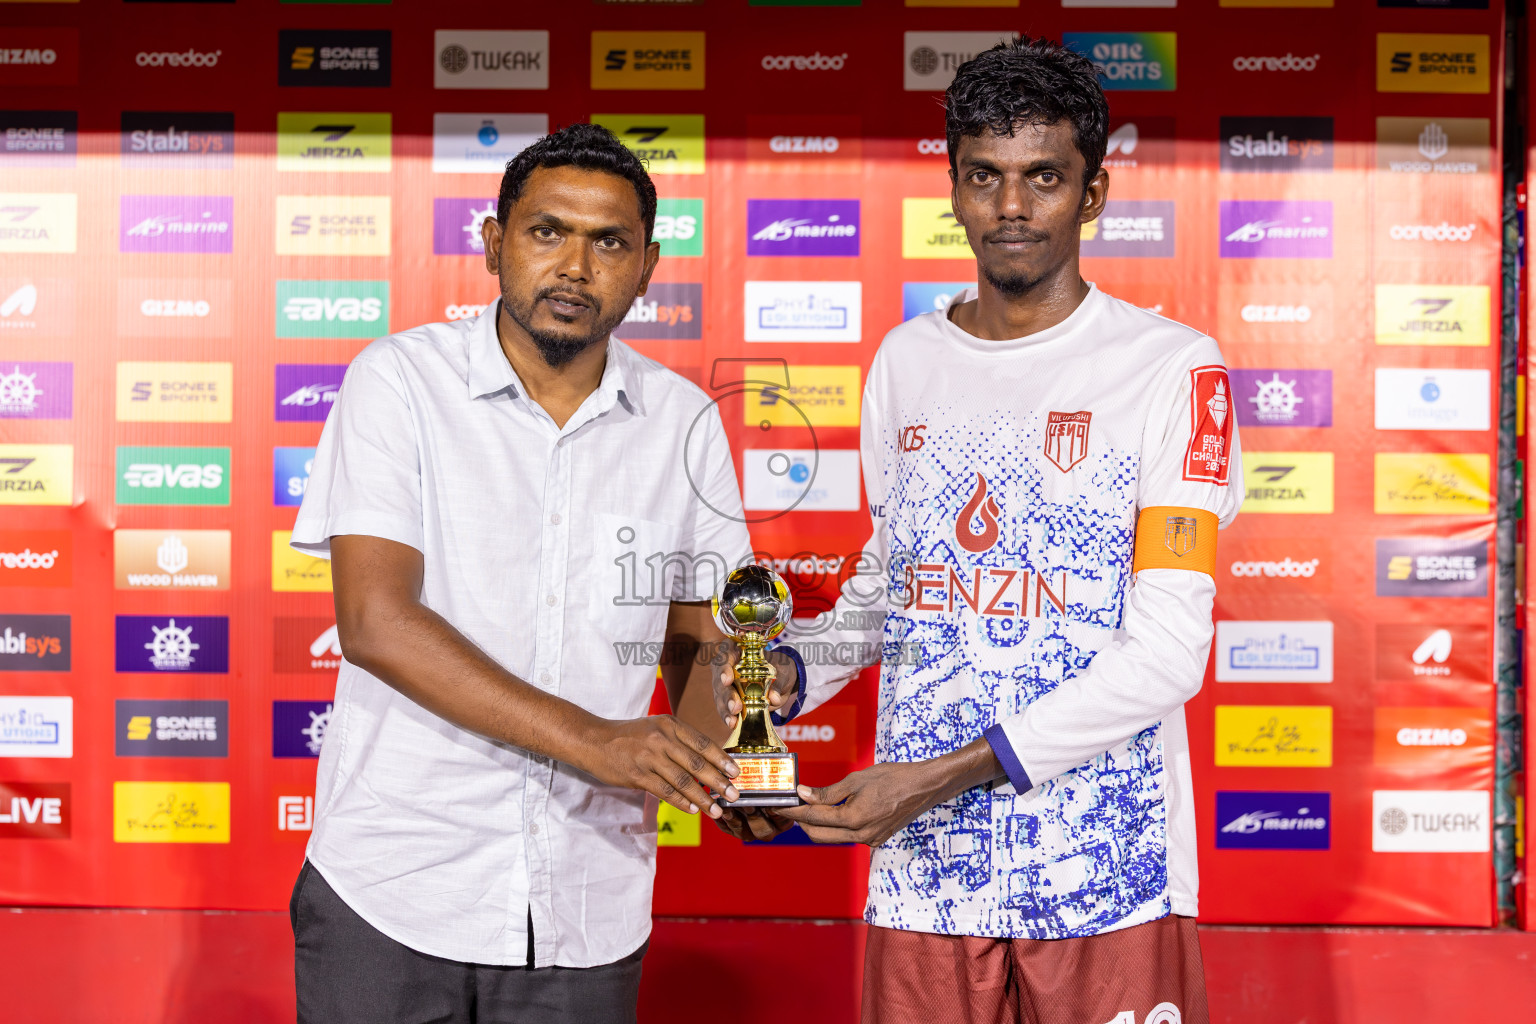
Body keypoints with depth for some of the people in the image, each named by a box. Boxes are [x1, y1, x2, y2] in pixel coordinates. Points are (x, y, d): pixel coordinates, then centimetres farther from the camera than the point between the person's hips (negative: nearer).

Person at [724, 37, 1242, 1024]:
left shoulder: (1173, 367, -6)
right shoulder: (906, 361, 10)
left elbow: (1166, 651, -13)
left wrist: (940, 776, -18)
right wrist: (792, 671, 1)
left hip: (1105, 868, -3)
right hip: (923, 868, 4)